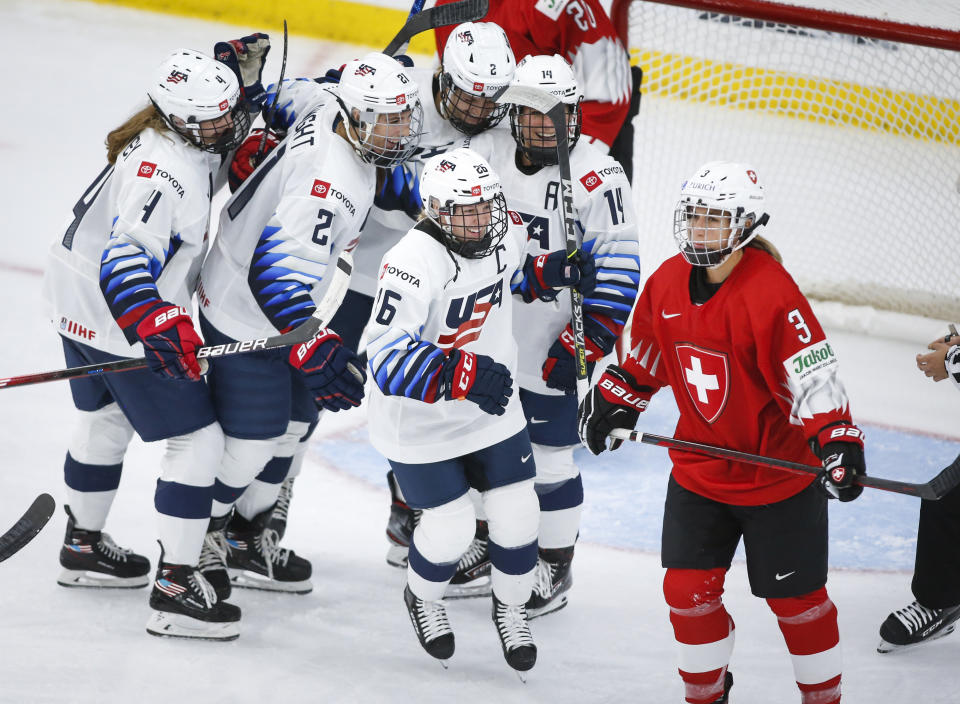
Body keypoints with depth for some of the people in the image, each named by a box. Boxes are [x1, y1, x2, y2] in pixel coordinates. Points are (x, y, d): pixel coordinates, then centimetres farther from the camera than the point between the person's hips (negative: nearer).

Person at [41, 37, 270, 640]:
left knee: (106, 420, 30)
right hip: (122, 322, -11)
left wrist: (245, 76, 3)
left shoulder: (178, 140, -1)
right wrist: (158, 326, -48)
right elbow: (126, 258, -40)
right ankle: (176, 589, -5)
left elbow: (226, 140, 21)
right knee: (199, 441, -5)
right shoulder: (167, 171, -30)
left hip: (80, 306, 11)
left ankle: (84, 546, 49)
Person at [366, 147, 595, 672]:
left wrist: (549, 272, 1)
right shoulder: (412, 264, -31)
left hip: (492, 411, 6)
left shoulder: (507, 232, -7)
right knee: (451, 528, -2)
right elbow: (387, 357, -37)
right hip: (420, 425, -6)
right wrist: (459, 374, -48)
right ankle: (423, 599, 32)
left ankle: (510, 608, 34)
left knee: (517, 514, 5)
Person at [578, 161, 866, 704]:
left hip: (778, 472, -5)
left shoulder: (771, 292, -23)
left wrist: (837, 443, -34)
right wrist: (613, 400, 16)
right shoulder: (667, 283, -2)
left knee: (796, 598, 6)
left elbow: (816, 378, -24)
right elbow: (648, 355, 16)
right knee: (689, 591, 5)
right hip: (698, 471, 5)